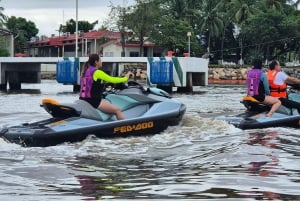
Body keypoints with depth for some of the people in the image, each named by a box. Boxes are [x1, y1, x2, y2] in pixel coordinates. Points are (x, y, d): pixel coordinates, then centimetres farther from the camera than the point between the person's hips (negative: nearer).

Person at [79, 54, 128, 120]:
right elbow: (111, 80, -7)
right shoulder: (97, 72, -13)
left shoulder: (86, 71, 13)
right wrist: (125, 79, 7)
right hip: (93, 101, -10)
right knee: (117, 110, -7)